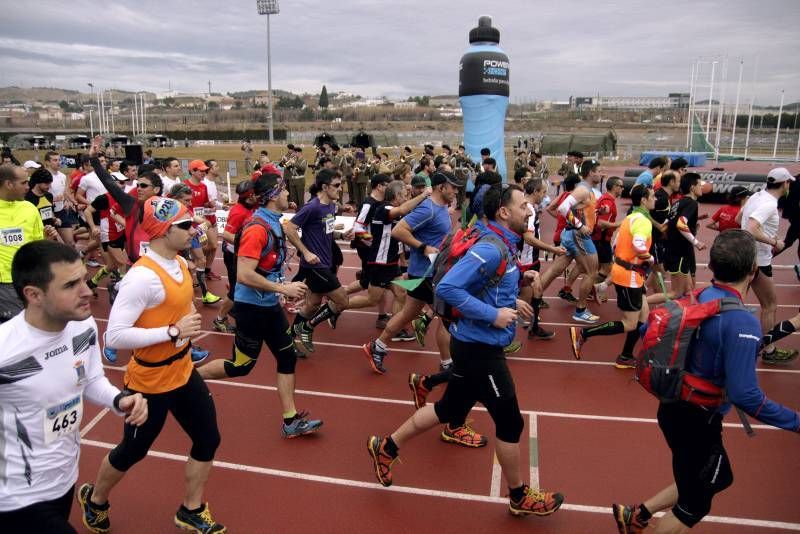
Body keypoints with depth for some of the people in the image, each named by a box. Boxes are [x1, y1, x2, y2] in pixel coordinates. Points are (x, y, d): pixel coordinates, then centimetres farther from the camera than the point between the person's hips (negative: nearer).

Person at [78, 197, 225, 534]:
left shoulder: (181, 263, 1)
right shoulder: (142, 276, -27)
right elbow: (114, 336, -30)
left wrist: (189, 320, 0)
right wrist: (173, 331, -28)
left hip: (183, 372, 8)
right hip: (150, 382, -8)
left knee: (208, 439, 13)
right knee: (133, 451, 14)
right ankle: (94, 500, 46)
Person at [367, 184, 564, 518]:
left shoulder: (503, 245, 8)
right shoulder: (491, 249, -22)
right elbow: (447, 288, -29)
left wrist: (510, 302, 8)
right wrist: (493, 314, -26)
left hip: (479, 346, 10)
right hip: (479, 348, -10)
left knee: (450, 409, 20)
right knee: (510, 422, 6)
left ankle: (386, 447, 34)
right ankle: (520, 497, 27)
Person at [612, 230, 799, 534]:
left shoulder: (695, 299, -5)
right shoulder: (742, 323, -28)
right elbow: (744, 395, -29)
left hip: (675, 408, 8)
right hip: (697, 421, -8)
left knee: (719, 478, 29)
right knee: (693, 507, 17)